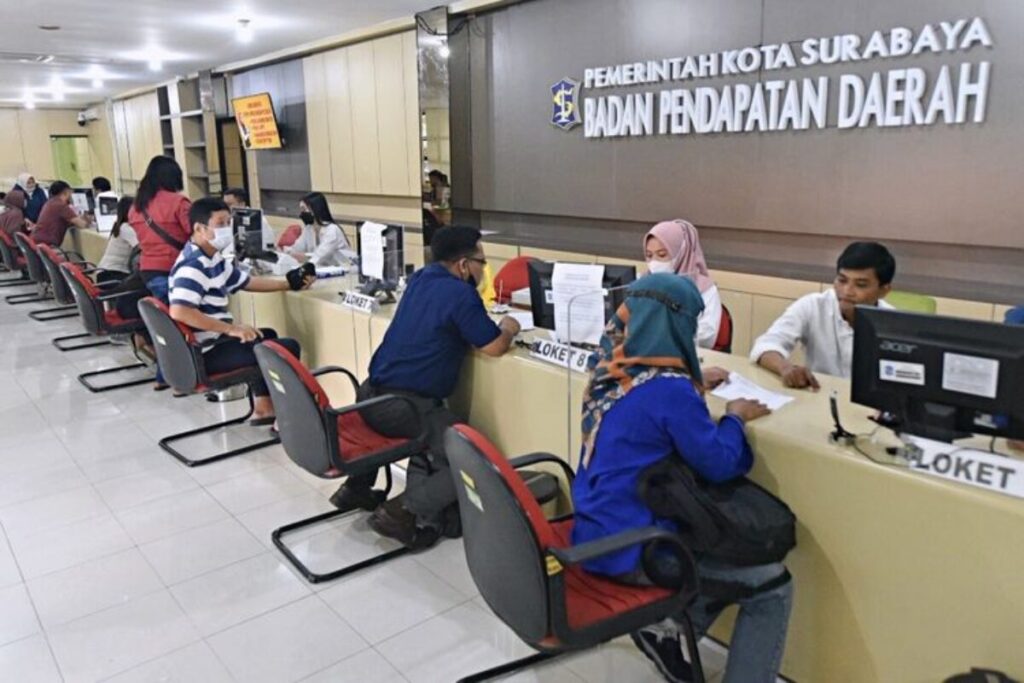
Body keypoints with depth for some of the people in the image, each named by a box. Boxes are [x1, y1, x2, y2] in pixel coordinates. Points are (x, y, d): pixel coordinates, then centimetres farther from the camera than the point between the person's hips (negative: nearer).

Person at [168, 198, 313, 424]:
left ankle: (263, 407, 26)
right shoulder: (193, 266, -20)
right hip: (206, 355, -11)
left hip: (215, 342, 11)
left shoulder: (214, 259, 12)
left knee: (266, 335, 31)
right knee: (289, 348, -10)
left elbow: (249, 282, 21)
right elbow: (179, 312, -33)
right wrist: (231, 328, -31)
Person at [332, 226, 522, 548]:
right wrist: (508, 329, 13)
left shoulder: (420, 278, 13)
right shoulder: (461, 294, -12)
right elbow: (494, 347, -8)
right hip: (401, 405, -9)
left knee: (433, 426, 33)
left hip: (371, 394, 9)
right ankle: (405, 512, -12)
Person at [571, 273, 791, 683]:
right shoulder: (668, 388, -23)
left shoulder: (609, 369, 0)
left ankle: (667, 631, 19)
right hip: (630, 550, -8)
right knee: (773, 585, 4)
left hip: (596, 531, 9)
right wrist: (734, 417, 3)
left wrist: (694, 385, 22)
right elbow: (719, 465, -13)